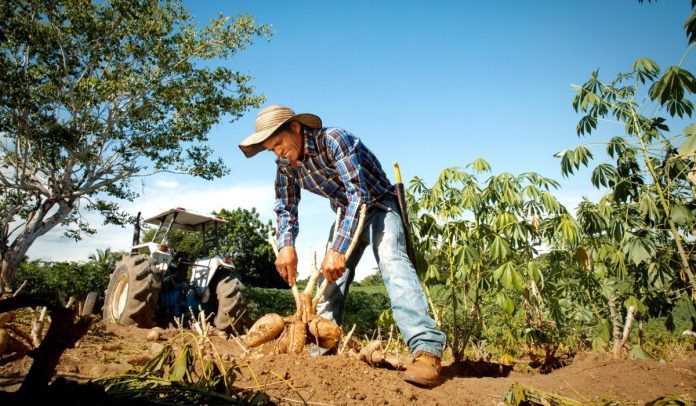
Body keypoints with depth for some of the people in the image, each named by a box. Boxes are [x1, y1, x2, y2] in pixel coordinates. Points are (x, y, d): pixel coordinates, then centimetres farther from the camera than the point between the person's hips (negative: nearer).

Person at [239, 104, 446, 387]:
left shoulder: (333, 140, -28)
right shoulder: (286, 165, -6)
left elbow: (359, 194, -36)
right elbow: (285, 209, 1)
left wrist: (338, 249, -45)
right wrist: (286, 245, -20)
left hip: (378, 206, -7)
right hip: (346, 214, 7)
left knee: (391, 260, -31)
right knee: (331, 275, 0)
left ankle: (426, 349, -39)